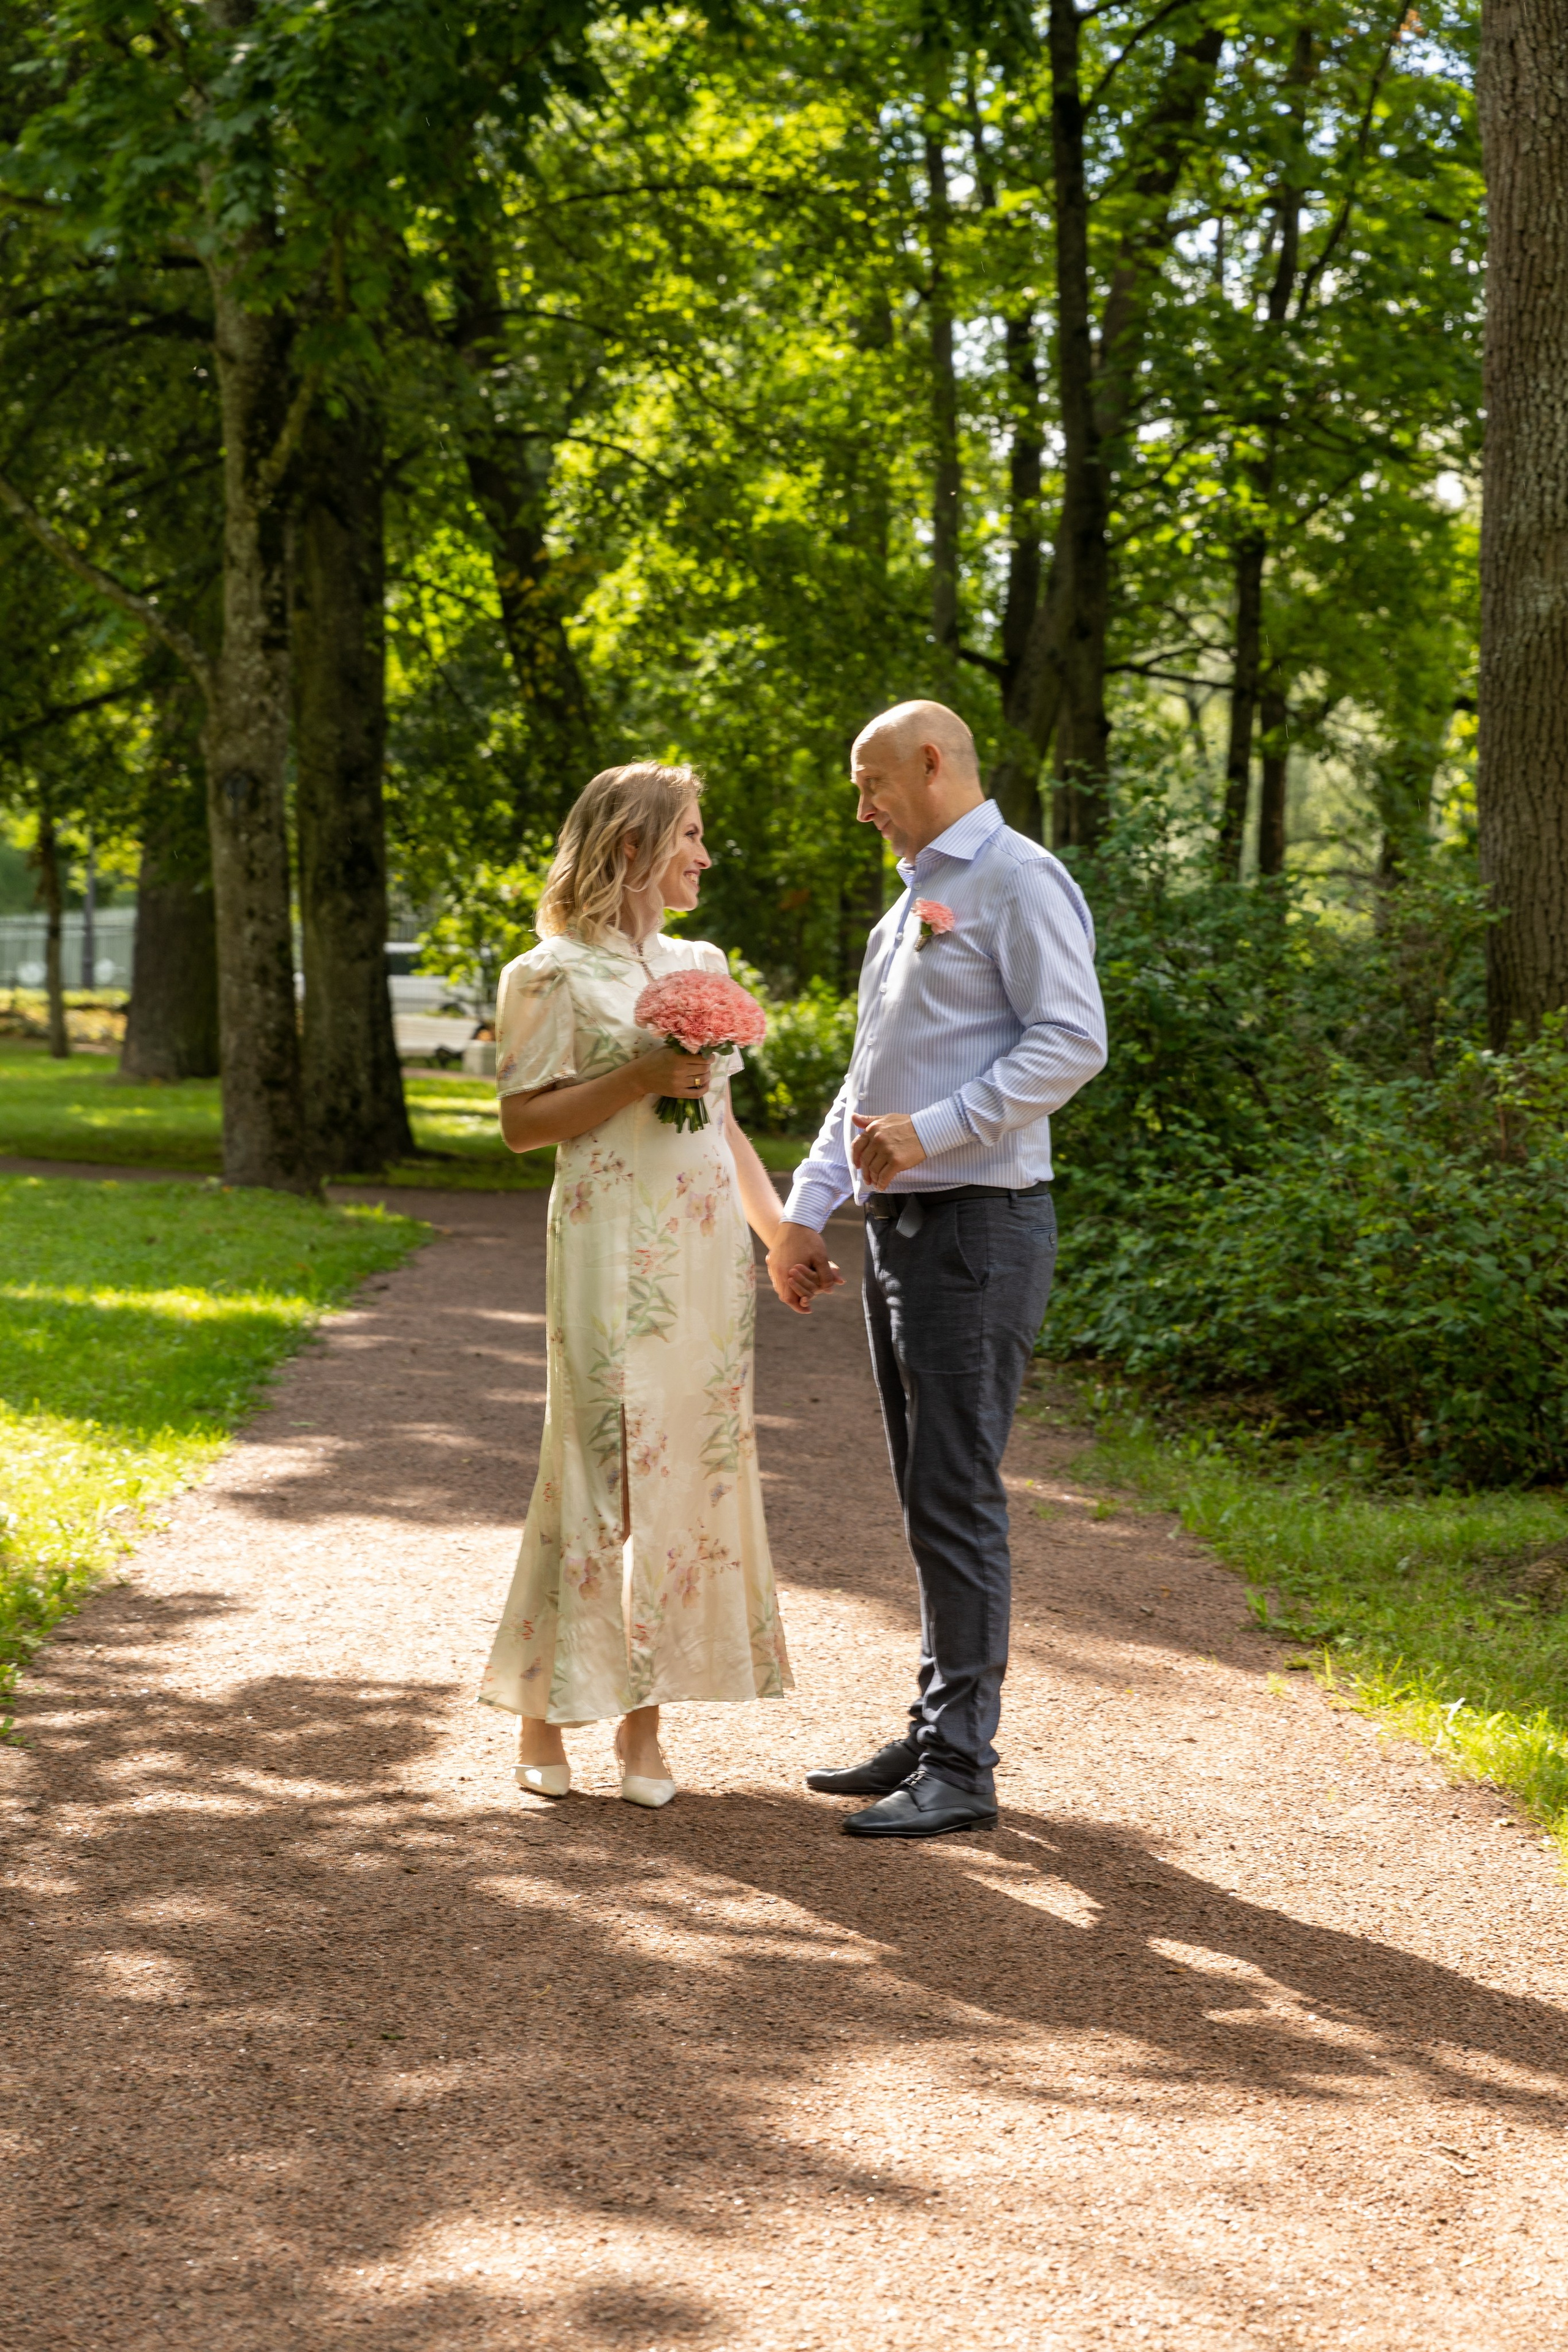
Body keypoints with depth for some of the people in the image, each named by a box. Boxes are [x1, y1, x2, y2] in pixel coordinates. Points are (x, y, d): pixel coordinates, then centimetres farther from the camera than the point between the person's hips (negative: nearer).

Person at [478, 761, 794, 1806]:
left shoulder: (699, 965, 16)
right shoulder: (558, 974, -3)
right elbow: (523, 1122, -7)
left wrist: (782, 1229, 15)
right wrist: (641, 1077, -16)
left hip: (707, 1244, 6)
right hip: (613, 1242, -6)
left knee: (693, 1464, 4)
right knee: (603, 1465, -6)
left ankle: (644, 1717, 9)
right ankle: (544, 1713, 5)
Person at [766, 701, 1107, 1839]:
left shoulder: (1018, 880, -8)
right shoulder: (913, 898, 21)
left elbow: (1073, 1042, -18)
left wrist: (933, 1129, -22)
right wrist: (806, 1210, 21)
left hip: (977, 1224, -9)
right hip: (901, 1226, 9)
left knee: (958, 1498, -9)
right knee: (929, 1498, 13)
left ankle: (962, 1767, -7)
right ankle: (935, 1733, 19)